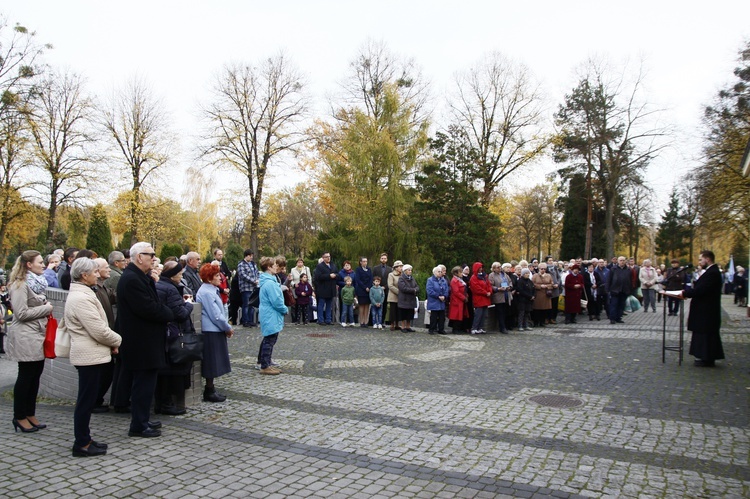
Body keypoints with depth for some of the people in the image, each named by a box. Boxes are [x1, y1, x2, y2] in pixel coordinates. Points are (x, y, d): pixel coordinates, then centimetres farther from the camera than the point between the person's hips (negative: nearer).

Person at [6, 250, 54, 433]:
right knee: (26, 376, 0)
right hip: (25, 338, -8)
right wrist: (46, 308, -12)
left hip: (38, 335, 8)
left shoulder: (37, 282, 14)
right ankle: (19, 417, 13)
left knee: (35, 376, 11)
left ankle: (30, 414, 21)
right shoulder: (20, 285, -12)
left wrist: (46, 313, 9)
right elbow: (21, 313, -18)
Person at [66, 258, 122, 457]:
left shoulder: (80, 293, 15)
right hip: (89, 356, -10)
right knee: (86, 401, -1)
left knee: (87, 400, 16)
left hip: (90, 354, 10)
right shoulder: (81, 298, -19)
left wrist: (111, 342, 10)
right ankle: (82, 444, 9)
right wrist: (117, 340, -4)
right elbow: (99, 330, -21)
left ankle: (84, 440, 25)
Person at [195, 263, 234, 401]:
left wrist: (226, 328, 10)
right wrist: (228, 328, -9)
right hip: (210, 331, -10)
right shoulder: (206, 292, -18)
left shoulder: (211, 290, 14)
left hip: (214, 330, 10)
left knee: (213, 363, 15)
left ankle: (210, 389, 23)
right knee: (211, 363, -1)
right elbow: (215, 315, -19)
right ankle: (209, 392, 8)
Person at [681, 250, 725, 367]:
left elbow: (700, 290, -25)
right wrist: (687, 291, 0)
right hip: (706, 310, 10)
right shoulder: (711, 271, 13)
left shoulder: (712, 273, -20)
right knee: (706, 335, 15)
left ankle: (707, 359, 5)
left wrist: (685, 293, -14)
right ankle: (706, 358, 23)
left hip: (707, 311, -10)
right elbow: (701, 287, 13)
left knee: (706, 334, -2)